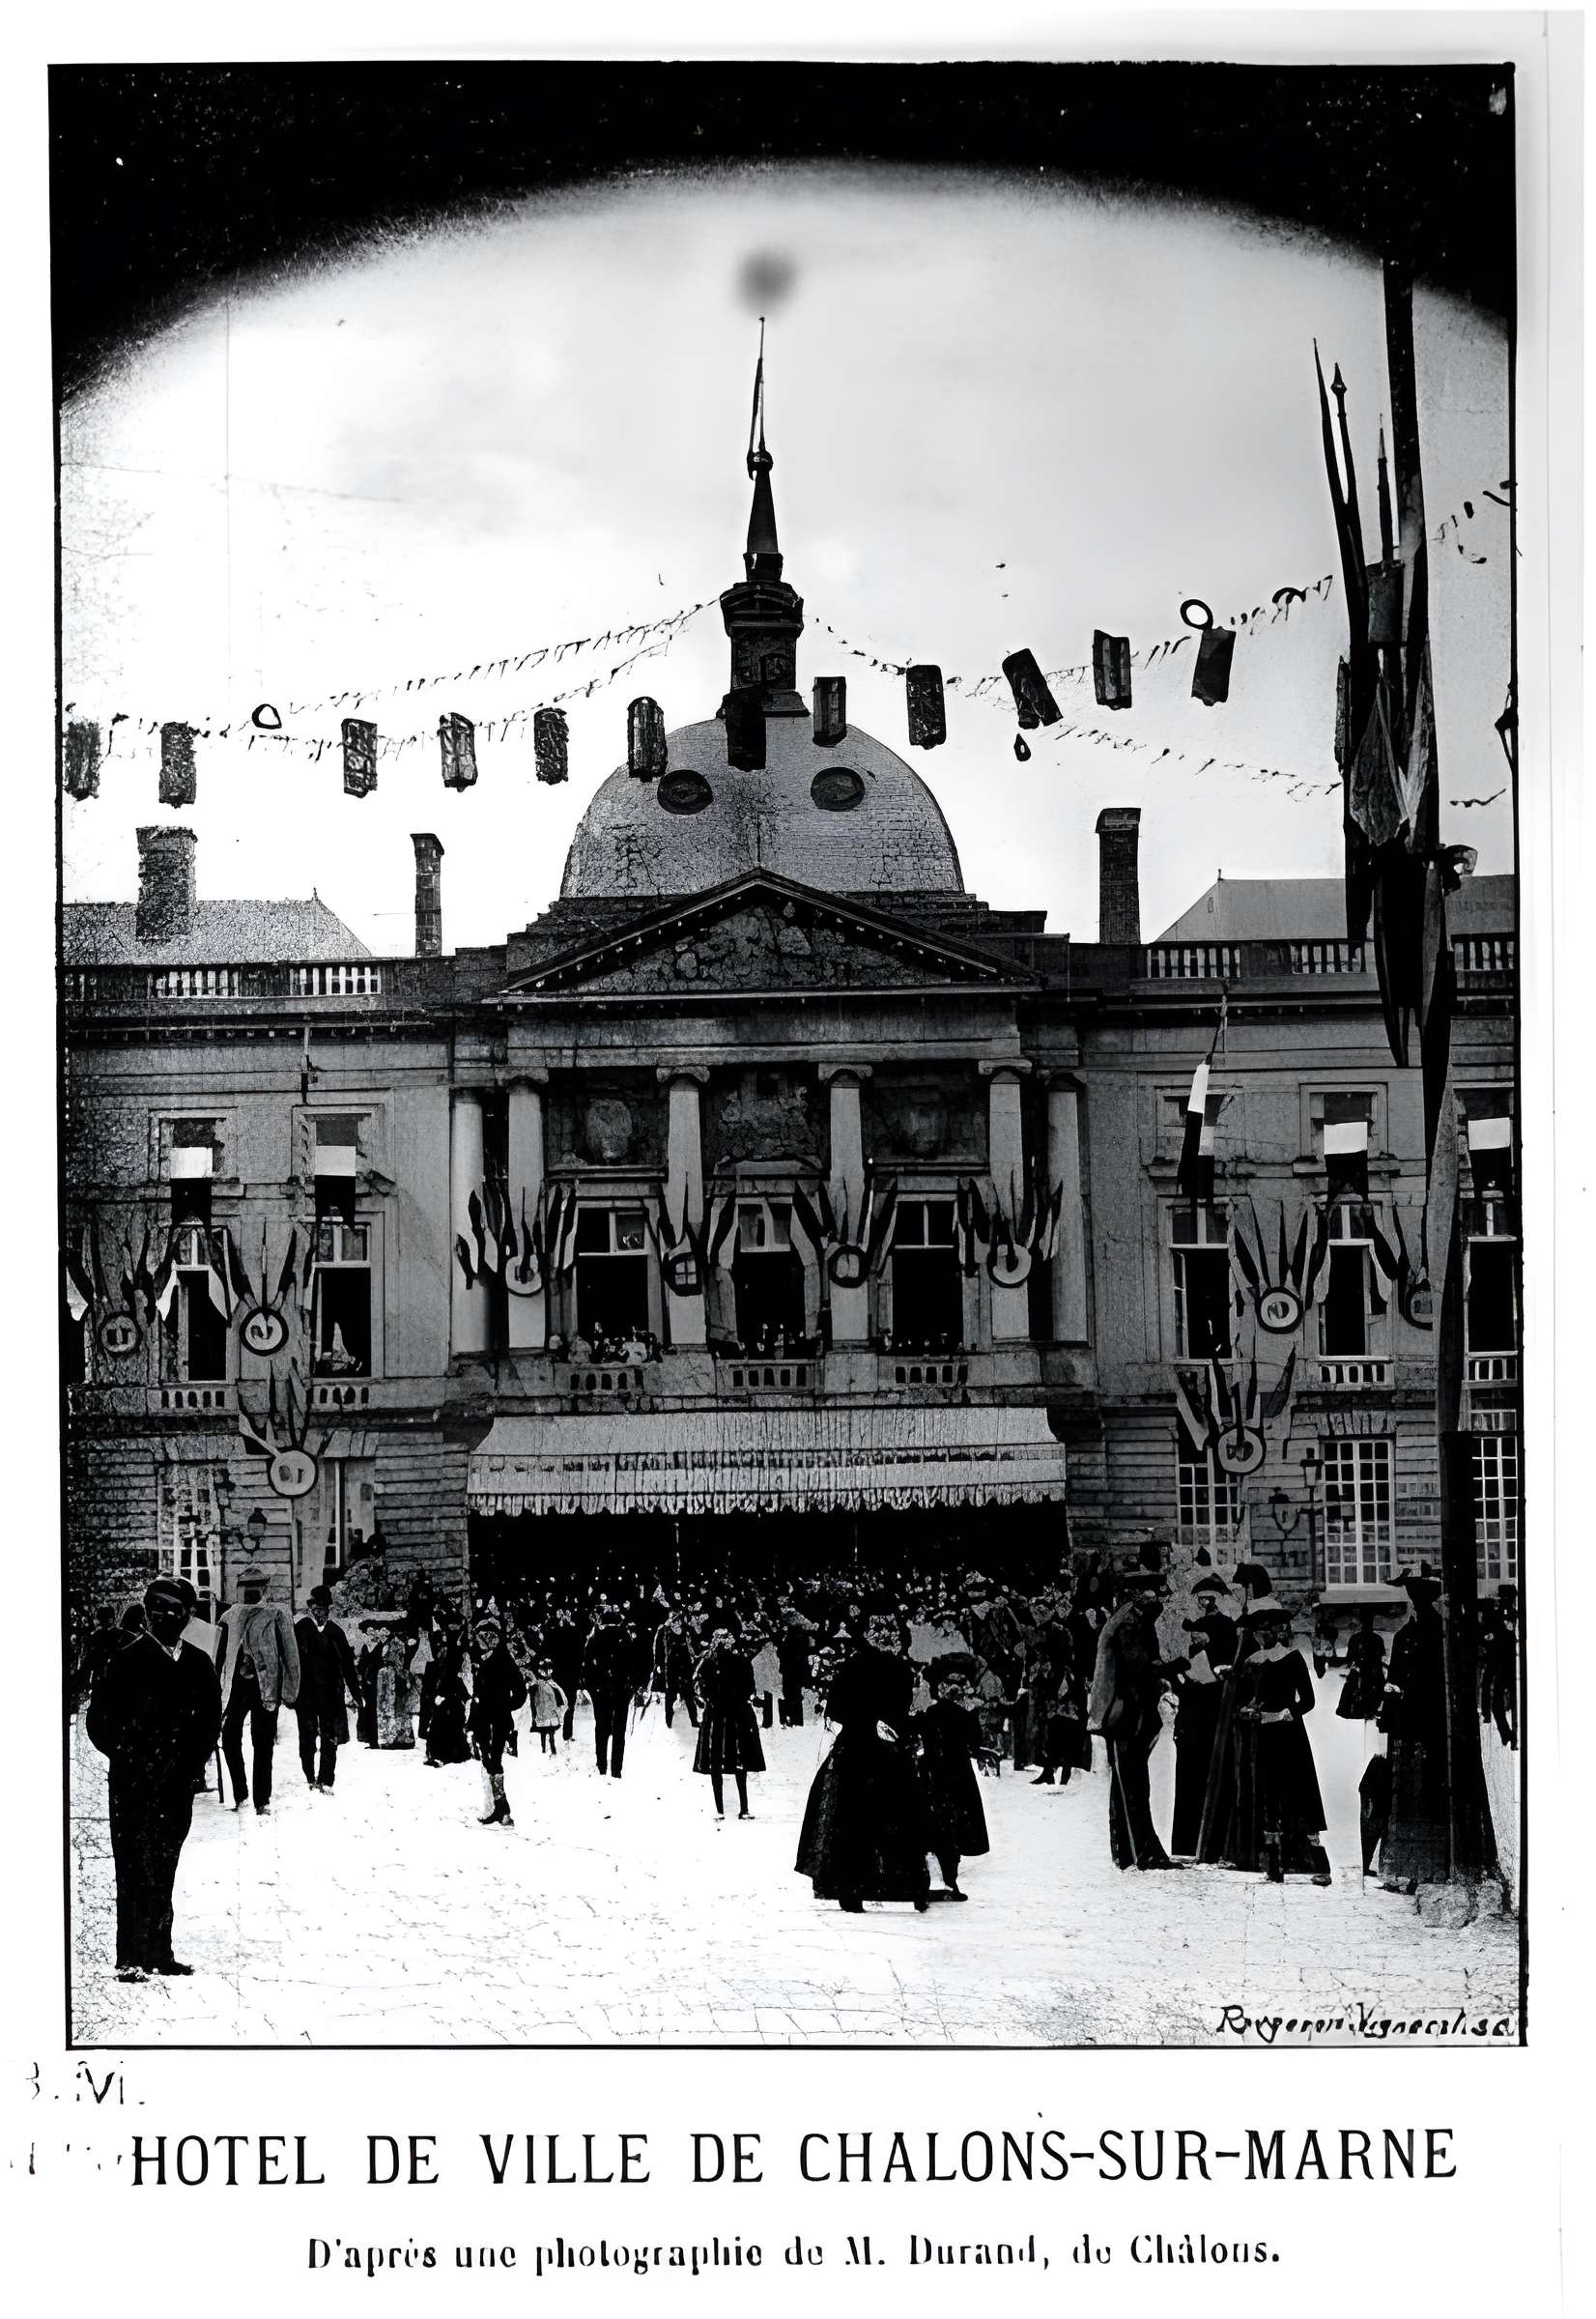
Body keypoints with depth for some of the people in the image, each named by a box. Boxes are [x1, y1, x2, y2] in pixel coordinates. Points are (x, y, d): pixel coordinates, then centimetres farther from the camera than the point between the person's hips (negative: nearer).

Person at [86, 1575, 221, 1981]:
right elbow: (98, 1720, -3)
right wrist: (129, 1759, -5)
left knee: (164, 1871, 9)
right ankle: (129, 1959, -4)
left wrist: (191, 1763, 3)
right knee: (134, 1869, -6)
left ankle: (160, 1953, 16)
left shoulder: (198, 1665, 9)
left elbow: (211, 1720, 14)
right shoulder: (126, 1662, -4)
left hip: (177, 1783, 4)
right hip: (133, 1783, -4)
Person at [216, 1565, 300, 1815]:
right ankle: (240, 1796, 12)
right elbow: (220, 1656, 15)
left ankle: (262, 1800, 4)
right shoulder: (230, 1618, 10)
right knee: (229, 1739, 0)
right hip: (237, 1686, 4)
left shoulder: (277, 1616, -2)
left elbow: (290, 1654, -3)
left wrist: (289, 1691, -7)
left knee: (262, 1745, -2)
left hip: (266, 1688, -4)